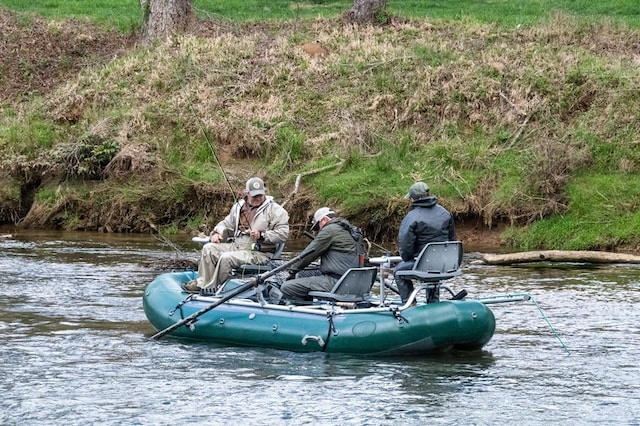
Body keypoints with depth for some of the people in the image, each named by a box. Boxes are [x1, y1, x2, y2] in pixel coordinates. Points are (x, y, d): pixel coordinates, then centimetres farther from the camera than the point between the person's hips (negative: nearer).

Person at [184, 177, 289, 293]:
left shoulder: (274, 209, -7)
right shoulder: (239, 206, 14)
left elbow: (283, 234, -14)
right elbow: (227, 224, 26)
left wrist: (262, 235, -22)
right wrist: (217, 233, 5)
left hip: (258, 253, -7)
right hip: (236, 246, 7)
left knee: (226, 258, -28)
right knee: (209, 249, -6)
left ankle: (210, 288, -16)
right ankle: (202, 283, -6)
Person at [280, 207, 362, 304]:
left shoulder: (330, 230, -7)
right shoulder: (349, 230, 21)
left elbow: (310, 253, -3)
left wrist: (293, 270, 10)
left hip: (334, 281, -10)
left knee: (286, 288, -14)